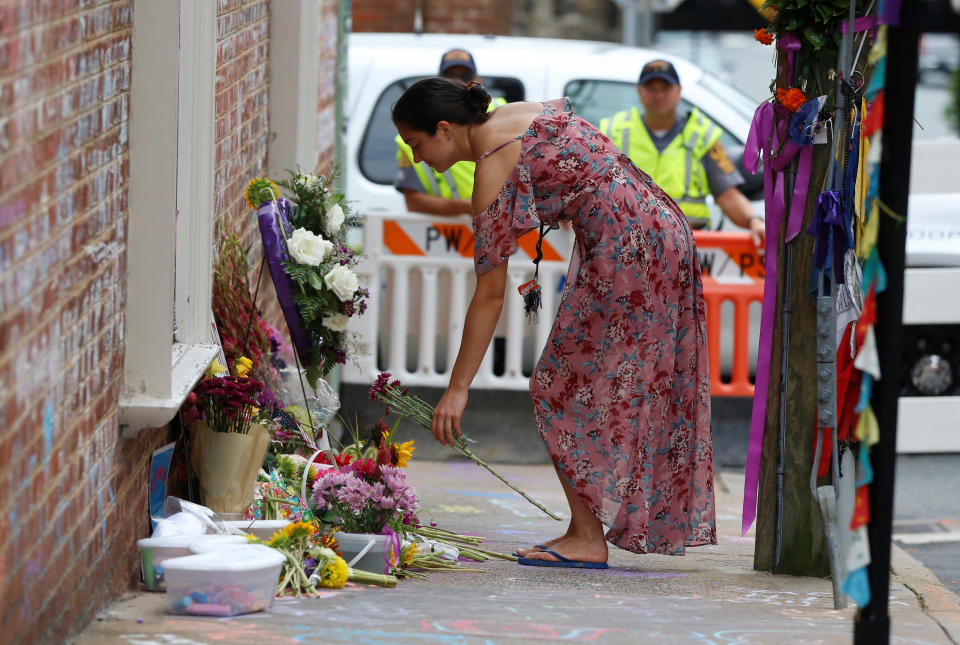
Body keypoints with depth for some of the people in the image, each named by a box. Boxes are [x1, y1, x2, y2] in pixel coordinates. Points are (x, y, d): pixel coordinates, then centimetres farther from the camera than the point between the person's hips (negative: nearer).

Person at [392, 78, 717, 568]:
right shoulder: (514, 116, 11)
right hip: (659, 230, 10)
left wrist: (457, 388, -11)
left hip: (626, 249, -10)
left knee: (563, 388, -4)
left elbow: (490, 294, -14)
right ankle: (587, 531, 13)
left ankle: (588, 540, -4)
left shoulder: (494, 168, -14)